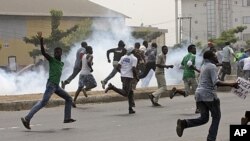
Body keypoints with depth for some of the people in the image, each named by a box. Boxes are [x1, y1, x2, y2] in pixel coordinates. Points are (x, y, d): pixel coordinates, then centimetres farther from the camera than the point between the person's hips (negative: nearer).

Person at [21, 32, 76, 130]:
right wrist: (41, 39, -22)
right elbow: (43, 52, -13)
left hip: (56, 86, 8)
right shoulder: (51, 60, 1)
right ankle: (27, 119, -23)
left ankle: (67, 118, 15)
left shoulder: (61, 64, 21)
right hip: (51, 85, -8)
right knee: (43, 102, -18)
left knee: (69, 99, 12)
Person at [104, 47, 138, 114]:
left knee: (130, 92, 15)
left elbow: (118, 67, 8)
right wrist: (136, 76, 0)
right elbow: (133, 69, -15)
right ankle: (112, 87, -23)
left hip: (123, 76, 8)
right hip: (129, 77, -8)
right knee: (125, 93, -9)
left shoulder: (123, 57, 12)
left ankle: (131, 109, 15)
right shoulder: (134, 58, -5)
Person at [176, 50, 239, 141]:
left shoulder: (204, 66, 18)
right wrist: (230, 85, -24)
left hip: (199, 94, 8)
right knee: (216, 117, 8)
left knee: (204, 118, 10)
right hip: (209, 94, -8)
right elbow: (216, 82, -21)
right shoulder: (212, 66, -10)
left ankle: (184, 123, -11)